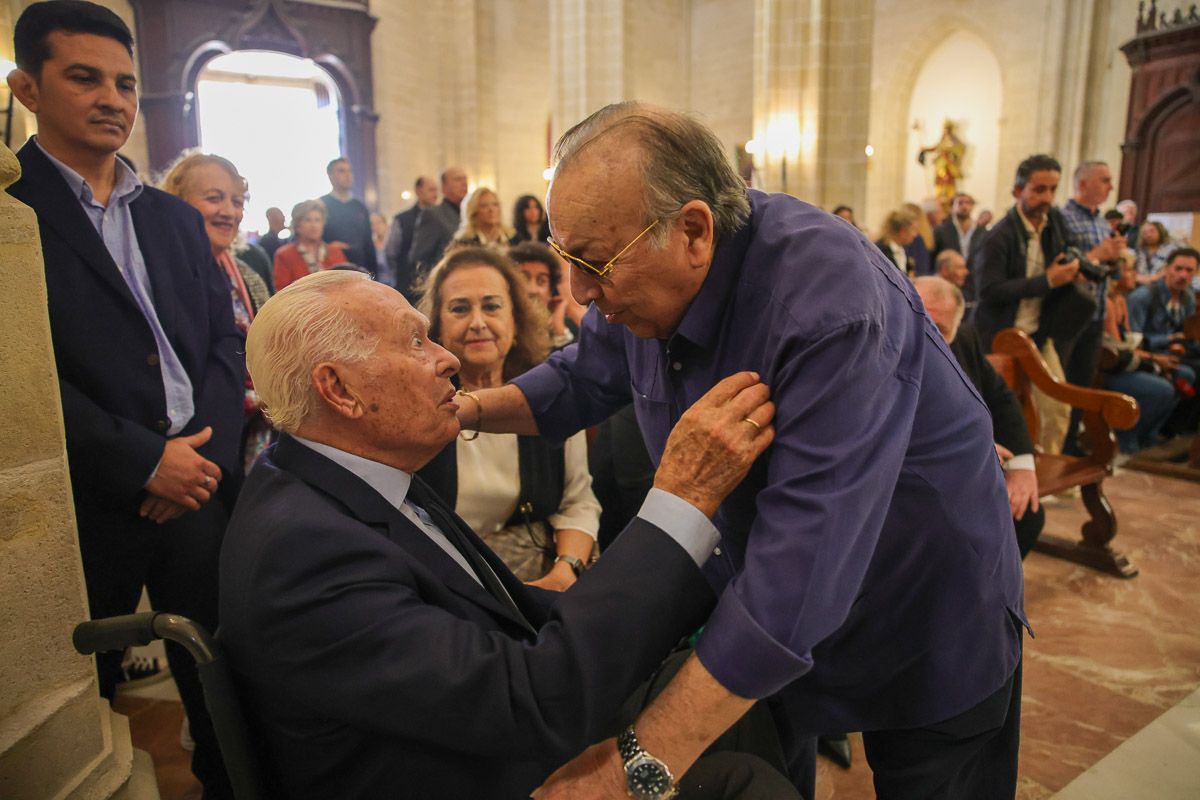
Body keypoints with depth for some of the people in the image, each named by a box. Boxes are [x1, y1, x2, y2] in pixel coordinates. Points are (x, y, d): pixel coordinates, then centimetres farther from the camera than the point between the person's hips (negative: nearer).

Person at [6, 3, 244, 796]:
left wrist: (209, 451, -6)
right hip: (84, 507, -4)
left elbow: (224, 341, 9)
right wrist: (144, 461, -15)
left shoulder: (177, 218, 14)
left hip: (199, 488, 4)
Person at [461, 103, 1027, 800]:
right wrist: (466, 411, -12)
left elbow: (801, 570, -42)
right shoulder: (644, 273, -12)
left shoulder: (831, 303, -37)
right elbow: (579, 381, 7)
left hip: (933, 628, -5)